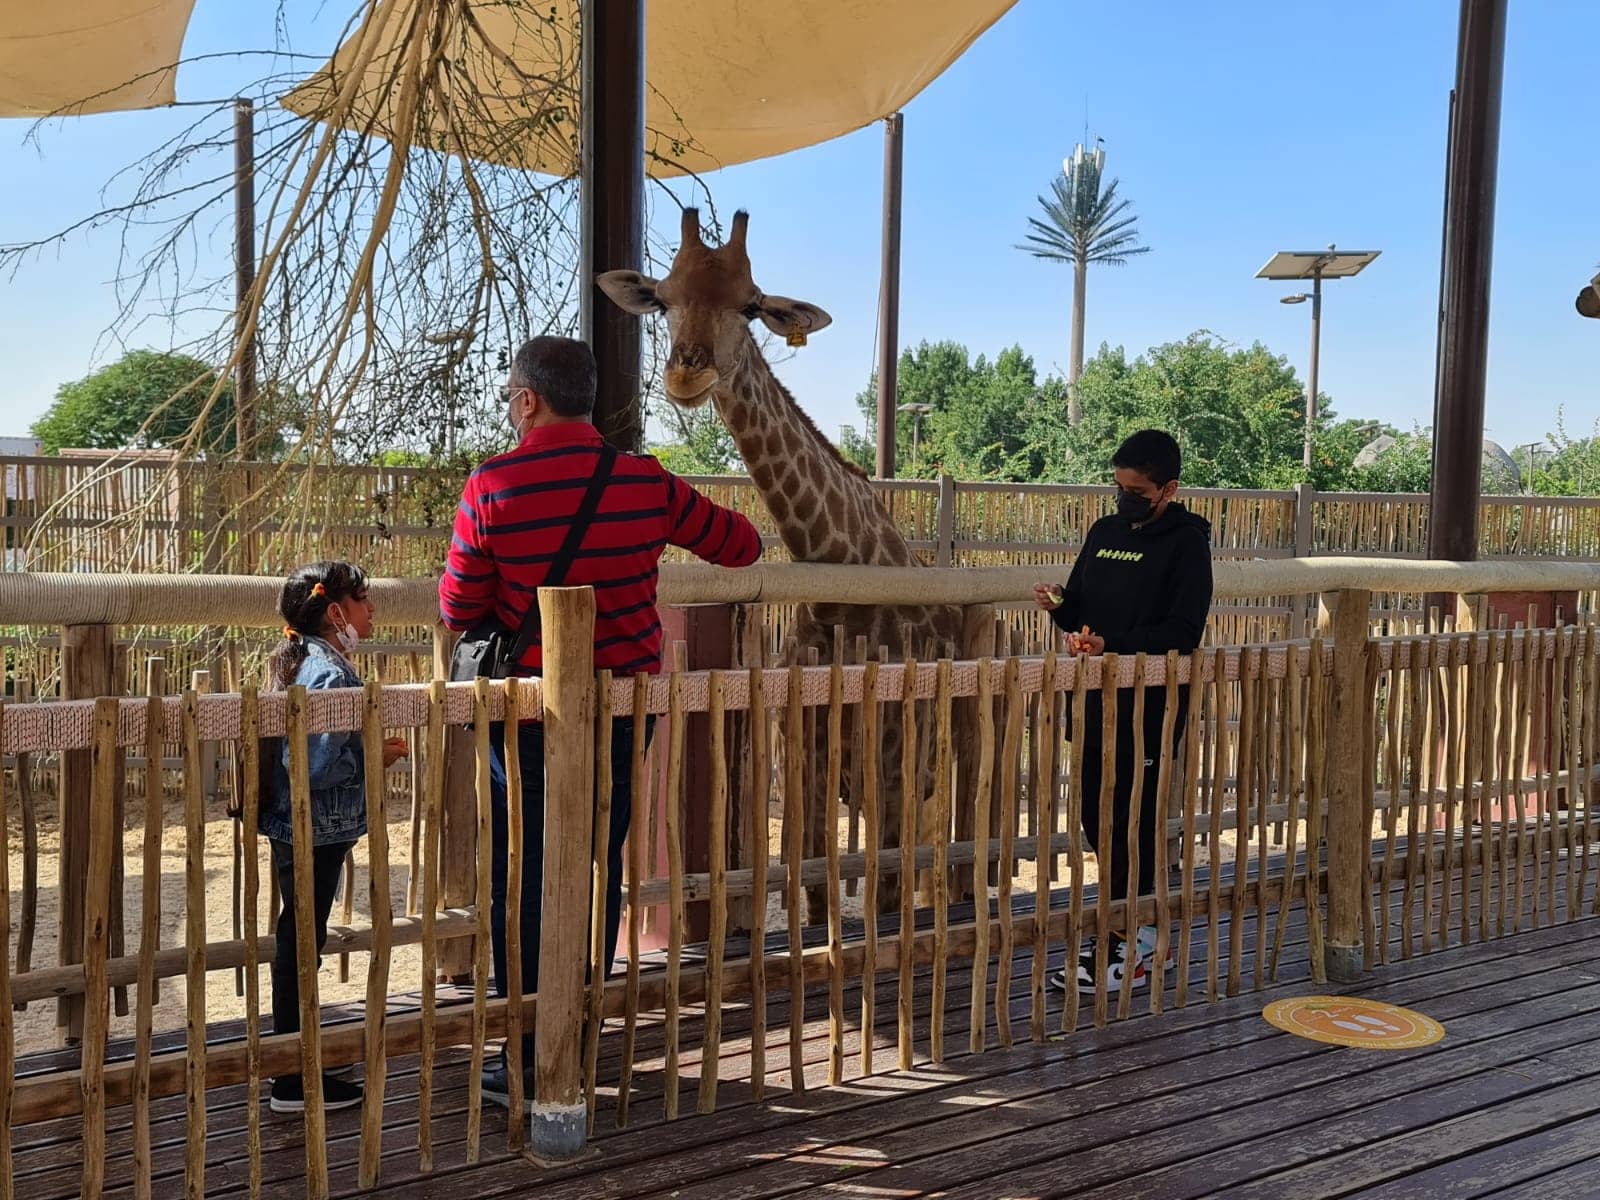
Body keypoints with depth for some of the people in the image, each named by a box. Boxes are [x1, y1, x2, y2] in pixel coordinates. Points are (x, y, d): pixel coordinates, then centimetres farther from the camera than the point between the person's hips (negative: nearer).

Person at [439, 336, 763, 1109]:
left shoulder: (491, 489, -13)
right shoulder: (645, 482, -4)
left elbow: (458, 610, -7)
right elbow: (742, 545, 7)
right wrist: (662, 533, 26)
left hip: (529, 712, -3)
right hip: (626, 705, 3)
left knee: (523, 884, 7)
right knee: (599, 875, 14)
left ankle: (526, 1066, 13)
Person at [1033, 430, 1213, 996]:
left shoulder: (1185, 542, -6)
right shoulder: (1104, 531, 14)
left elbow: (1183, 634, -13)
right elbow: (1081, 610, 19)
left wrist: (1112, 646, -23)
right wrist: (1060, 606, -4)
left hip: (1149, 703, -7)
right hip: (1098, 699, 7)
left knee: (1131, 822, -4)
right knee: (1096, 817, 10)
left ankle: (1133, 952, 4)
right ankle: (1118, 932, 24)